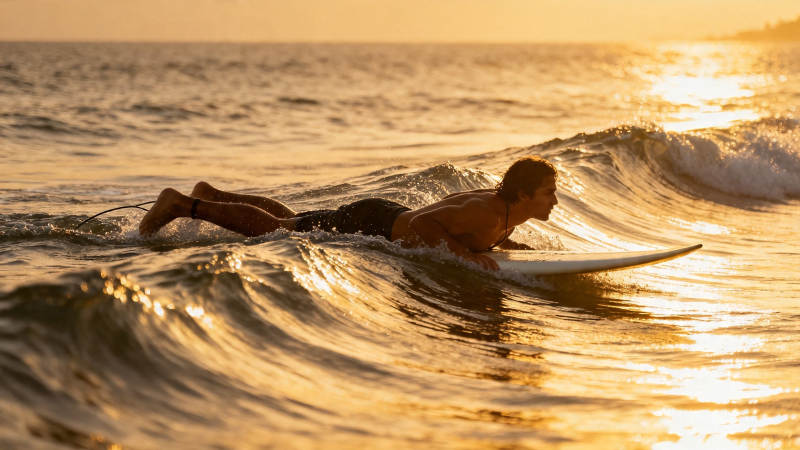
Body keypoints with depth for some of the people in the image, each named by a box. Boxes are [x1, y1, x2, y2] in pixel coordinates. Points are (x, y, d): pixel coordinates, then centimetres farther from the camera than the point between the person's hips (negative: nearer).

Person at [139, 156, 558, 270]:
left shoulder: (499, 201, -1)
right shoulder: (487, 213, -30)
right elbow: (422, 222, -36)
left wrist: (506, 244, 9)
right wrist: (466, 252, -36)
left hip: (382, 215, 9)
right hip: (367, 225, -9)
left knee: (292, 220, 27)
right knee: (272, 228, 1)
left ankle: (212, 194, 41)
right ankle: (180, 204, 10)